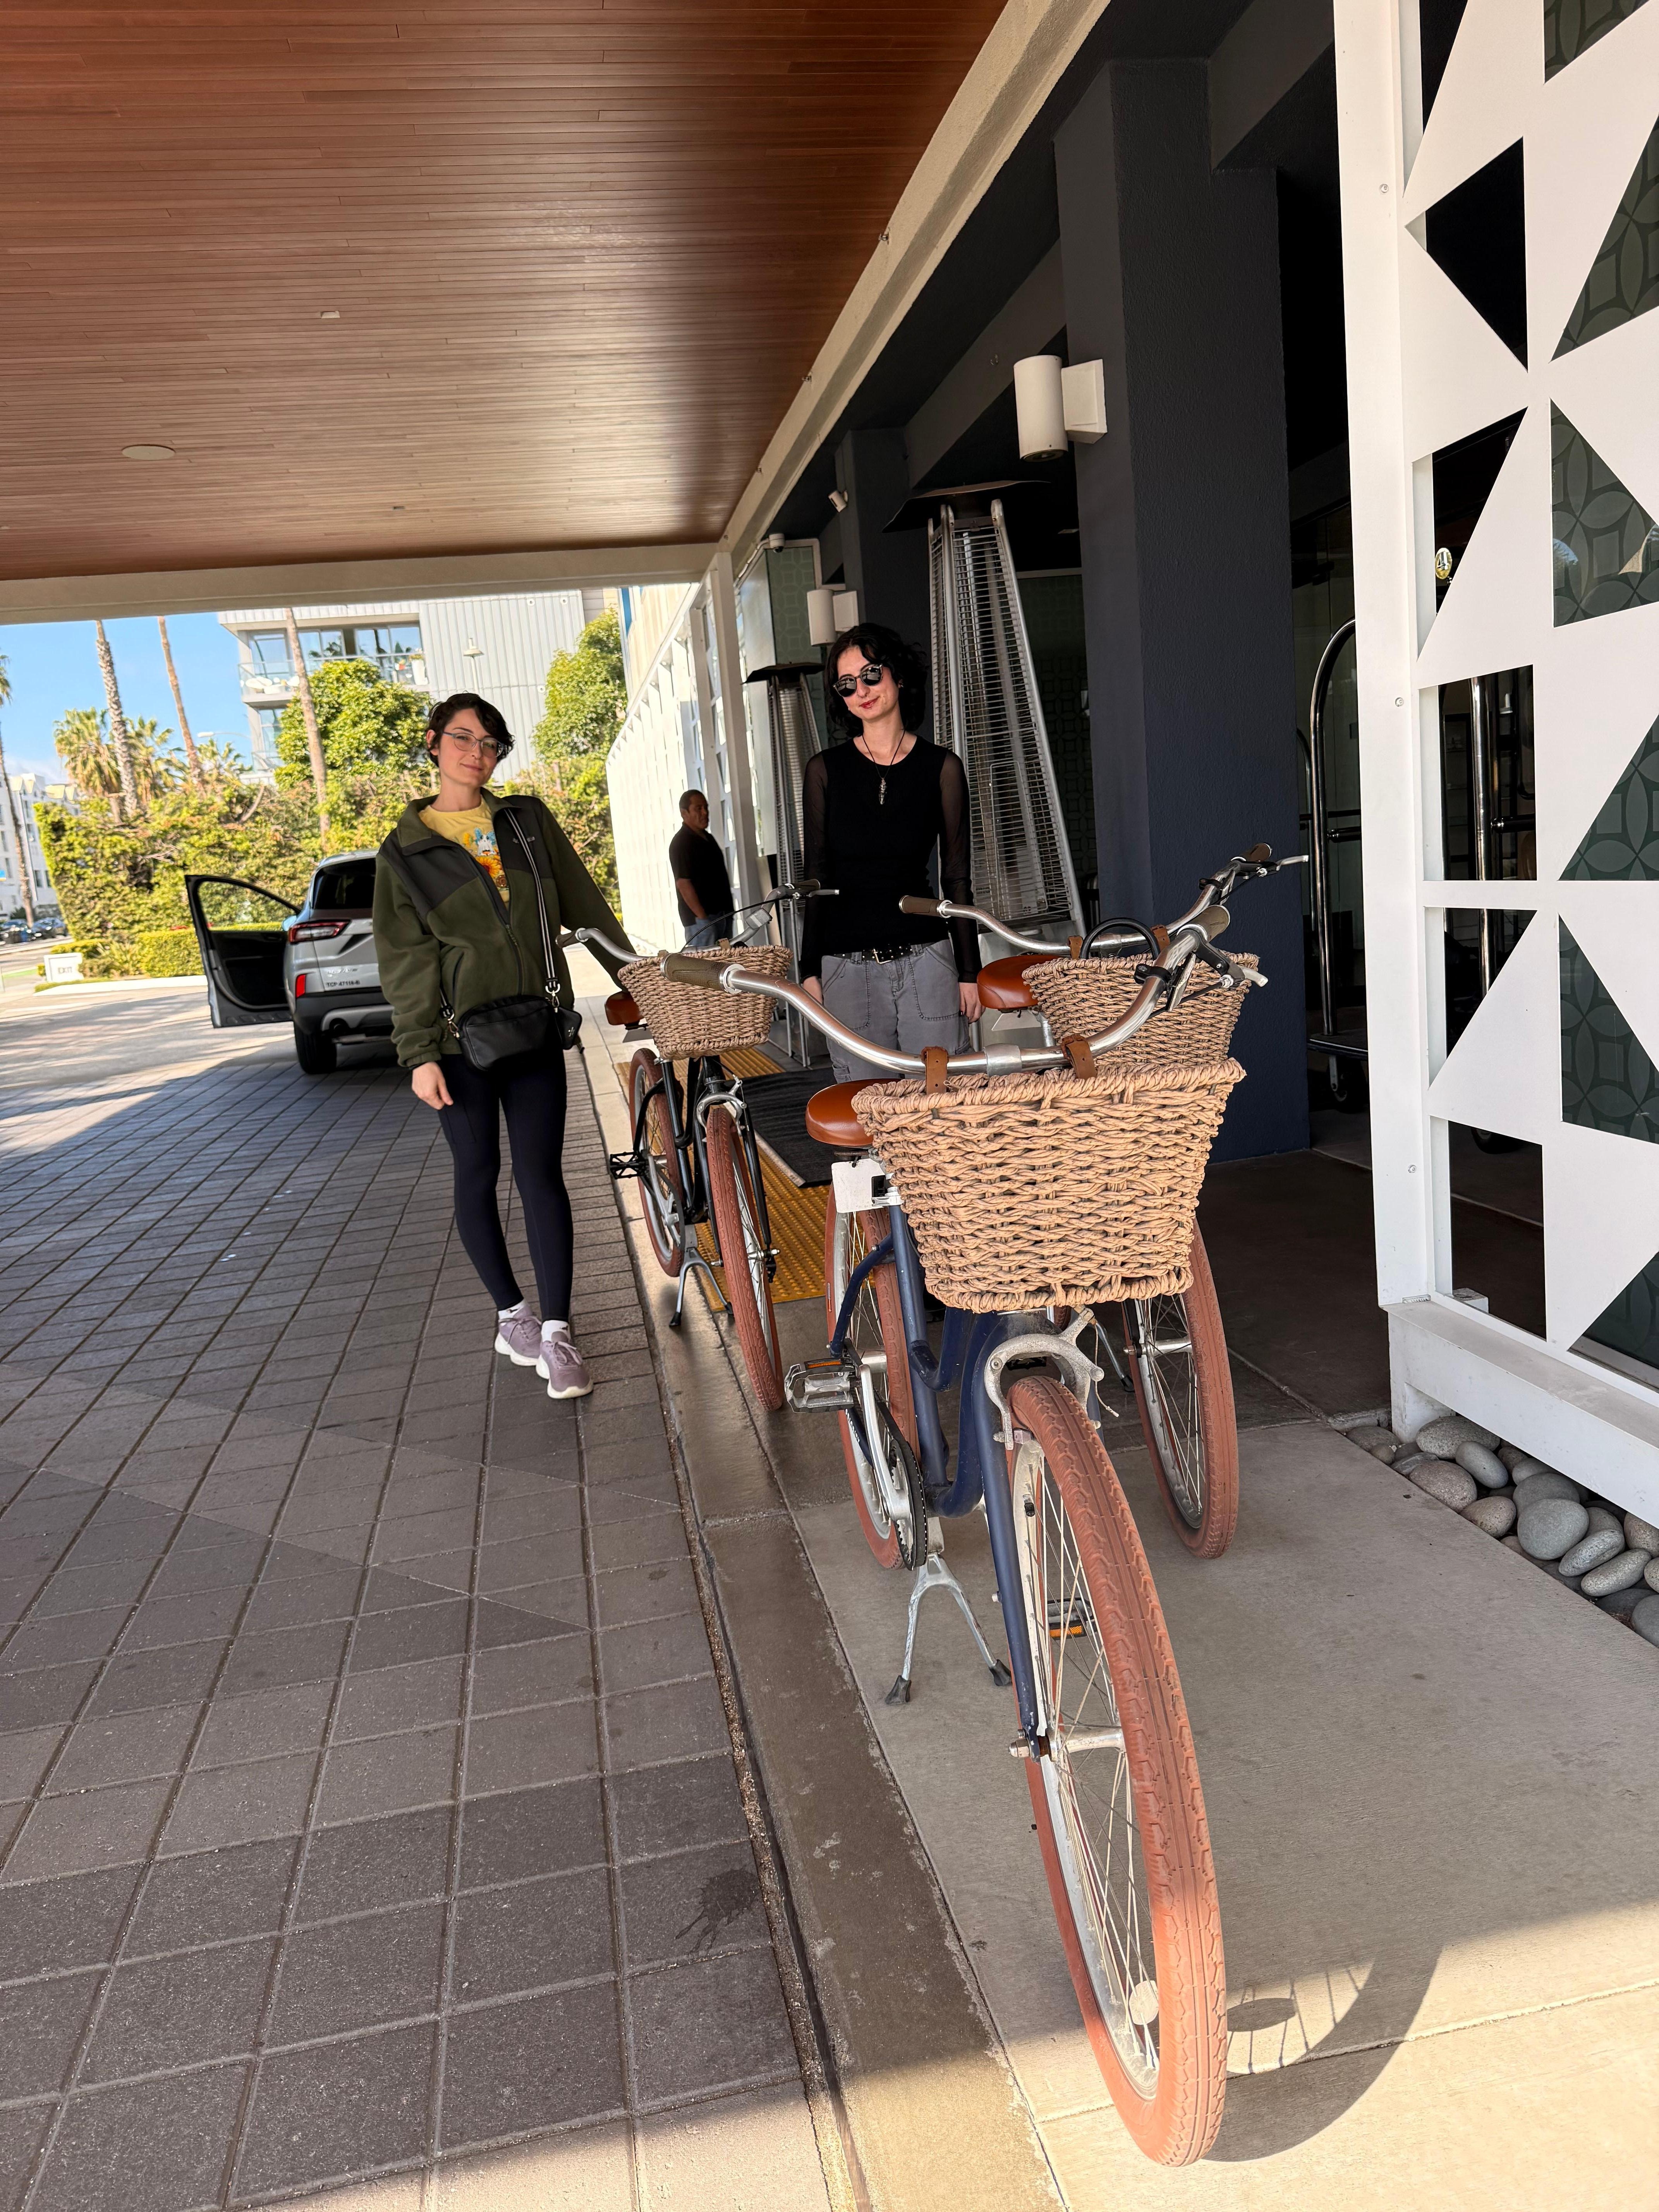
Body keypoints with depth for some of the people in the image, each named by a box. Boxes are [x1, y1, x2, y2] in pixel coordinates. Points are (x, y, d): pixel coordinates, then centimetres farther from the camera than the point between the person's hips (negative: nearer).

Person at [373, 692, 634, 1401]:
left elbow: (584, 906, 15)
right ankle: (512, 1314, 21)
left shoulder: (528, 821, 11)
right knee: (478, 1176, 6)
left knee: (541, 1175, -3)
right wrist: (419, 1054, -9)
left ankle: (556, 1333, 0)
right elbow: (405, 961, -1)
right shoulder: (406, 851, 3)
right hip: (460, 1037, -1)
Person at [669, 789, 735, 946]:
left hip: (723, 914, 9)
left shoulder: (708, 838, 18)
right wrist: (704, 918, -20)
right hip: (701, 920, -9)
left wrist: (729, 912, 18)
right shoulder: (681, 843, -11)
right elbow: (683, 884, -17)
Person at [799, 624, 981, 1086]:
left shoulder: (941, 767, 3)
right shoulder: (824, 770, 4)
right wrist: (810, 971, 2)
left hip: (925, 960, 0)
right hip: (846, 968, 0)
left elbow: (957, 877, 6)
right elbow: (815, 877, 6)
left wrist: (969, 970, 5)